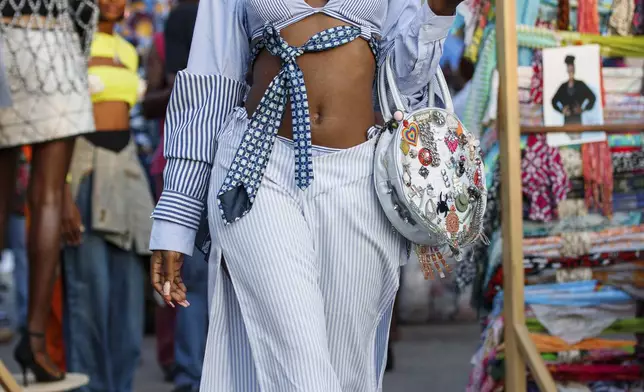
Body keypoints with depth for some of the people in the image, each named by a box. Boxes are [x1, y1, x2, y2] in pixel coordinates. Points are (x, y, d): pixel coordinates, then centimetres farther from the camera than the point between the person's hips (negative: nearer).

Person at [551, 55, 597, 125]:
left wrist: (583, 109, -2)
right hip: (567, 119, 2)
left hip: (577, 119, -2)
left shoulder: (580, 85, 3)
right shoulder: (563, 87, 9)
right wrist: (562, 110, 5)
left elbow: (592, 97, 4)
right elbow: (554, 101, 18)